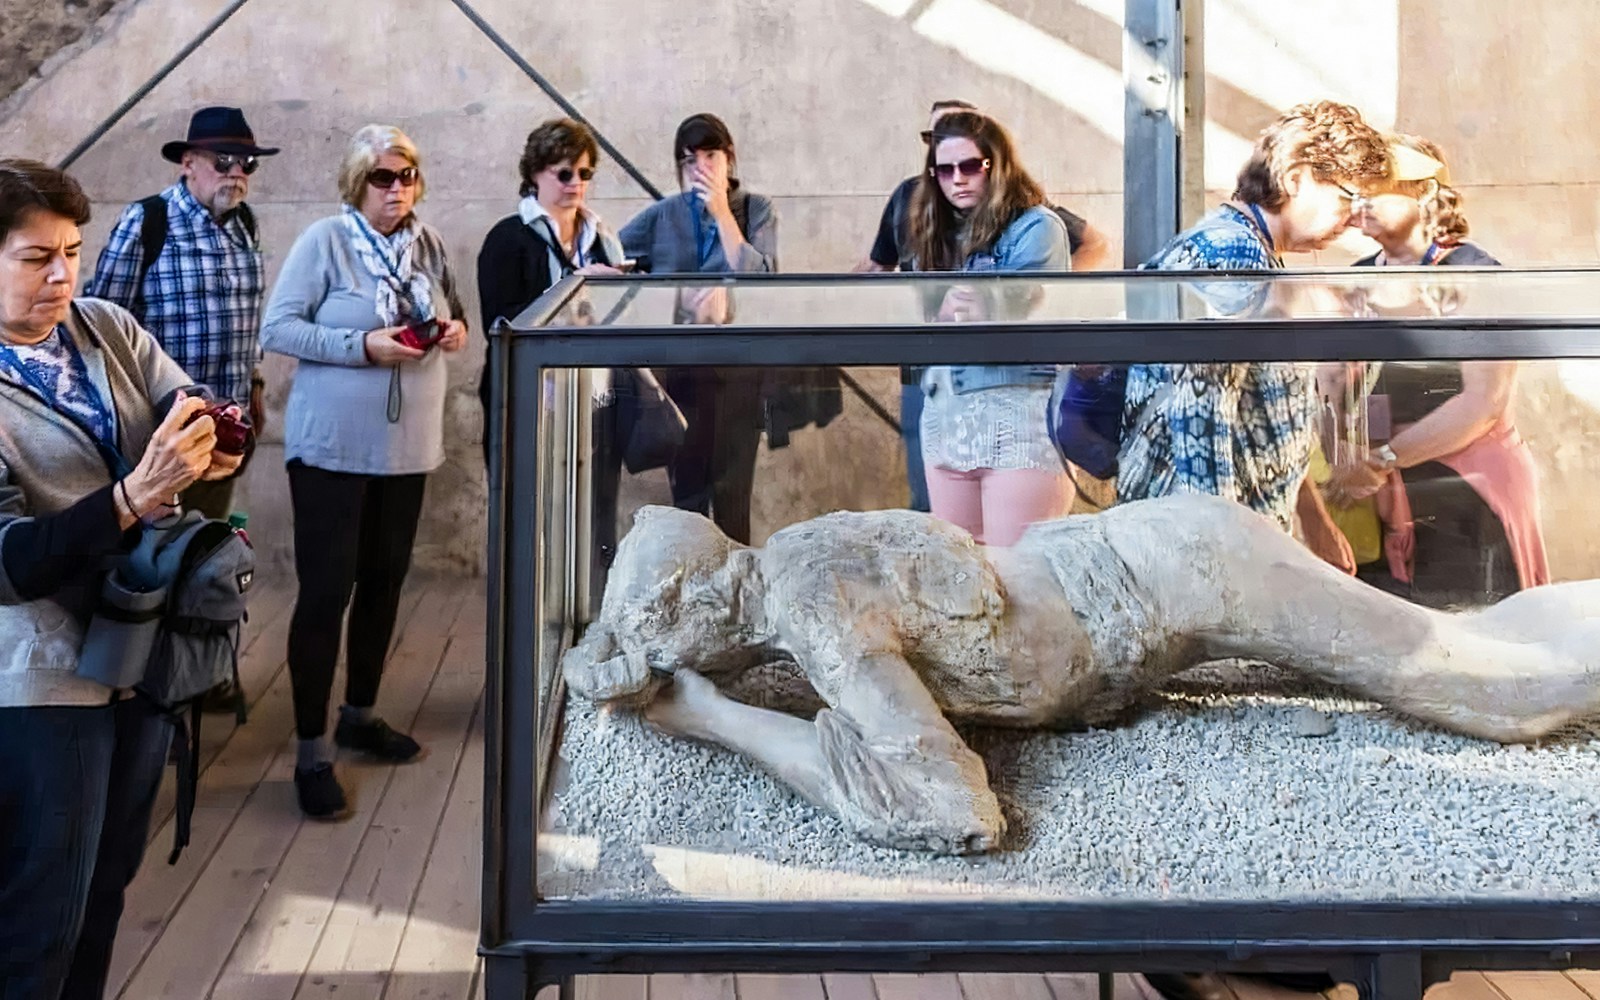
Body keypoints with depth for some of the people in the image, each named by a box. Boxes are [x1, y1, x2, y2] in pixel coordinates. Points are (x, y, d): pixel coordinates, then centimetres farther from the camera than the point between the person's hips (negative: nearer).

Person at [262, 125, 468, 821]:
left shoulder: (426, 244, 6)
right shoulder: (324, 241, -10)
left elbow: (450, 314, 19)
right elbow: (277, 329, -13)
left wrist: (456, 332, -5)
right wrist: (364, 346, -22)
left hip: (407, 448, 6)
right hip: (333, 447, -6)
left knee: (384, 583, 15)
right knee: (326, 591, -5)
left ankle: (360, 713, 32)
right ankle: (312, 751, 1)